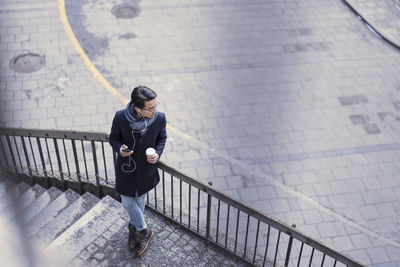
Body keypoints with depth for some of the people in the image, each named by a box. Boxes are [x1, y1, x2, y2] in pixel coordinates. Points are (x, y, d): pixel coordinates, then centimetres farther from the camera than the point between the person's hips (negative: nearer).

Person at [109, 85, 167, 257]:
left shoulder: (160, 118, -22)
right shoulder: (120, 117, -26)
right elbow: (113, 138, -7)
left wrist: (158, 153, -19)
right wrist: (120, 149, -29)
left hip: (147, 167, 1)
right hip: (126, 166, -1)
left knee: (140, 199, 23)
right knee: (127, 202, 11)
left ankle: (133, 227, 52)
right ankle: (144, 231, 39)